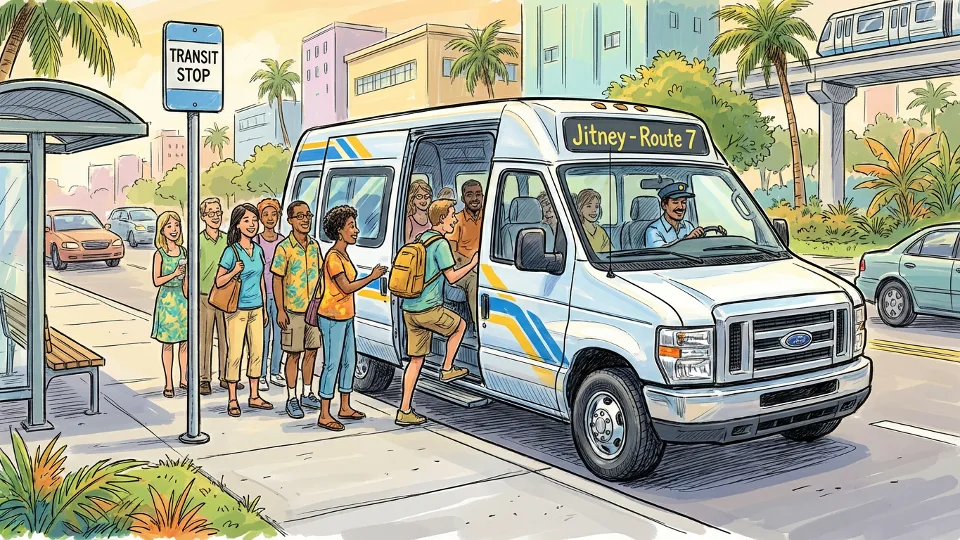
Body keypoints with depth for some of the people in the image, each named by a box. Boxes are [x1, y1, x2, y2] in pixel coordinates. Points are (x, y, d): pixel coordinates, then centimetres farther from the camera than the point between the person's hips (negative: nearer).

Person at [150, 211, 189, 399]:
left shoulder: (183, 251, 7)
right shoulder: (159, 254, -6)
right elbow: (157, 281, -9)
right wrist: (174, 274, -20)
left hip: (183, 298, 4)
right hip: (167, 299, -4)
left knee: (184, 341, 8)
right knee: (168, 343, 2)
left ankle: (183, 379, 21)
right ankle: (168, 384, 10)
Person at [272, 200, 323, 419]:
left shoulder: (315, 245, 6)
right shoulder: (284, 248, -10)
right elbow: (277, 280, -8)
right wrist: (280, 310, -12)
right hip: (293, 310, -5)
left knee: (311, 351, 12)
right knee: (294, 355, 2)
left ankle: (307, 394, 25)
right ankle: (292, 399, 12)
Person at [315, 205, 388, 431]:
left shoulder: (343, 254, 12)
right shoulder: (333, 257, -17)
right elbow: (346, 287, -19)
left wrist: (372, 276, 10)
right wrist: (372, 277, -13)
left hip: (345, 317, 10)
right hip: (333, 318, -10)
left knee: (349, 361, 15)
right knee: (332, 364, -5)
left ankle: (345, 408, 26)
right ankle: (324, 416, 2)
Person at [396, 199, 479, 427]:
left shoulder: (420, 239, 16)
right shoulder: (440, 244, -11)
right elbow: (452, 277, -10)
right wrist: (473, 263, 2)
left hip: (409, 309, 8)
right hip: (428, 310, -8)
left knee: (416, 360, 11)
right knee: (460, 325, 20)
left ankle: (405, 411, 11)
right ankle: (447, 369, 22)